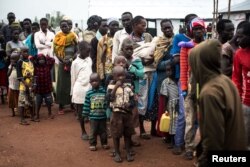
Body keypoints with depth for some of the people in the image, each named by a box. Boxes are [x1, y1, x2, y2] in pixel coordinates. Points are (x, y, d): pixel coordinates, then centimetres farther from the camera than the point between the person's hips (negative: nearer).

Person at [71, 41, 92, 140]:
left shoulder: (89, 60, 8)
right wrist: (73, 92, 3)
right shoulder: (75, 63, -7)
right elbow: (73, 78, -1)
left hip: (89, 88, 4)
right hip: (80, 90, -4)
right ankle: (83, 132, 16)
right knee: (80, 112, 5)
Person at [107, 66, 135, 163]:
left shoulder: (128, 86, 7)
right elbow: (109, 98, -20)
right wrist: (116, 87, -23)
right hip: (117, 113, -4)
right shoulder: (111, 86, -6)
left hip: (127, 113, 4)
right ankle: (117, 153, 18)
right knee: (116, 134, 4)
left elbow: (132, 100, 9)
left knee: (128, 134, 11)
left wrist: (129, 104, -13)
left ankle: (128, 153, 24)